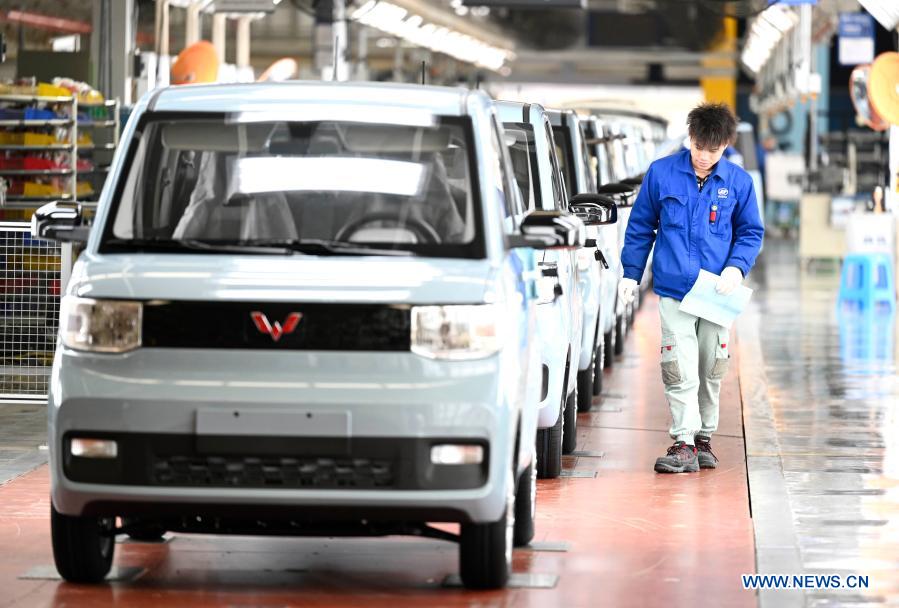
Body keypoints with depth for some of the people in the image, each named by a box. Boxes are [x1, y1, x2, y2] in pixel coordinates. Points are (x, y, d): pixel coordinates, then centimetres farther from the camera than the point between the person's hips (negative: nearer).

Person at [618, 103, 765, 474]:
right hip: (673, 290, -2)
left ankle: (704, 438, 24)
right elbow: (640, 226, 7)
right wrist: (631, 273, 6)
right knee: (680, 370, -10)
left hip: (716, 292, 2)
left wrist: (737, 267, -8)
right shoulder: (661, 173, -3)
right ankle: (684, 444, -9)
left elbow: (751, 232, 9)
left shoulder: (738, 182, 0)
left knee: (711, 370, 10)